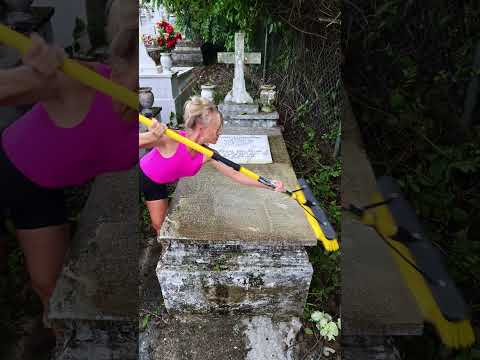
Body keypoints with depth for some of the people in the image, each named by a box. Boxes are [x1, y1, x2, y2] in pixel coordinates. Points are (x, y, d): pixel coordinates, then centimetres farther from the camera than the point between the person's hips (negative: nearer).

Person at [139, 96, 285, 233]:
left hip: (158, 185, 5)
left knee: (160, 224, 14)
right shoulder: (172, 141, -40)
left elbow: (235, 174, -19)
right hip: (142, 175, -4)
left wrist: (269, 185, -24)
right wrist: (152, 137, -67)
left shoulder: (206, 155, -23)